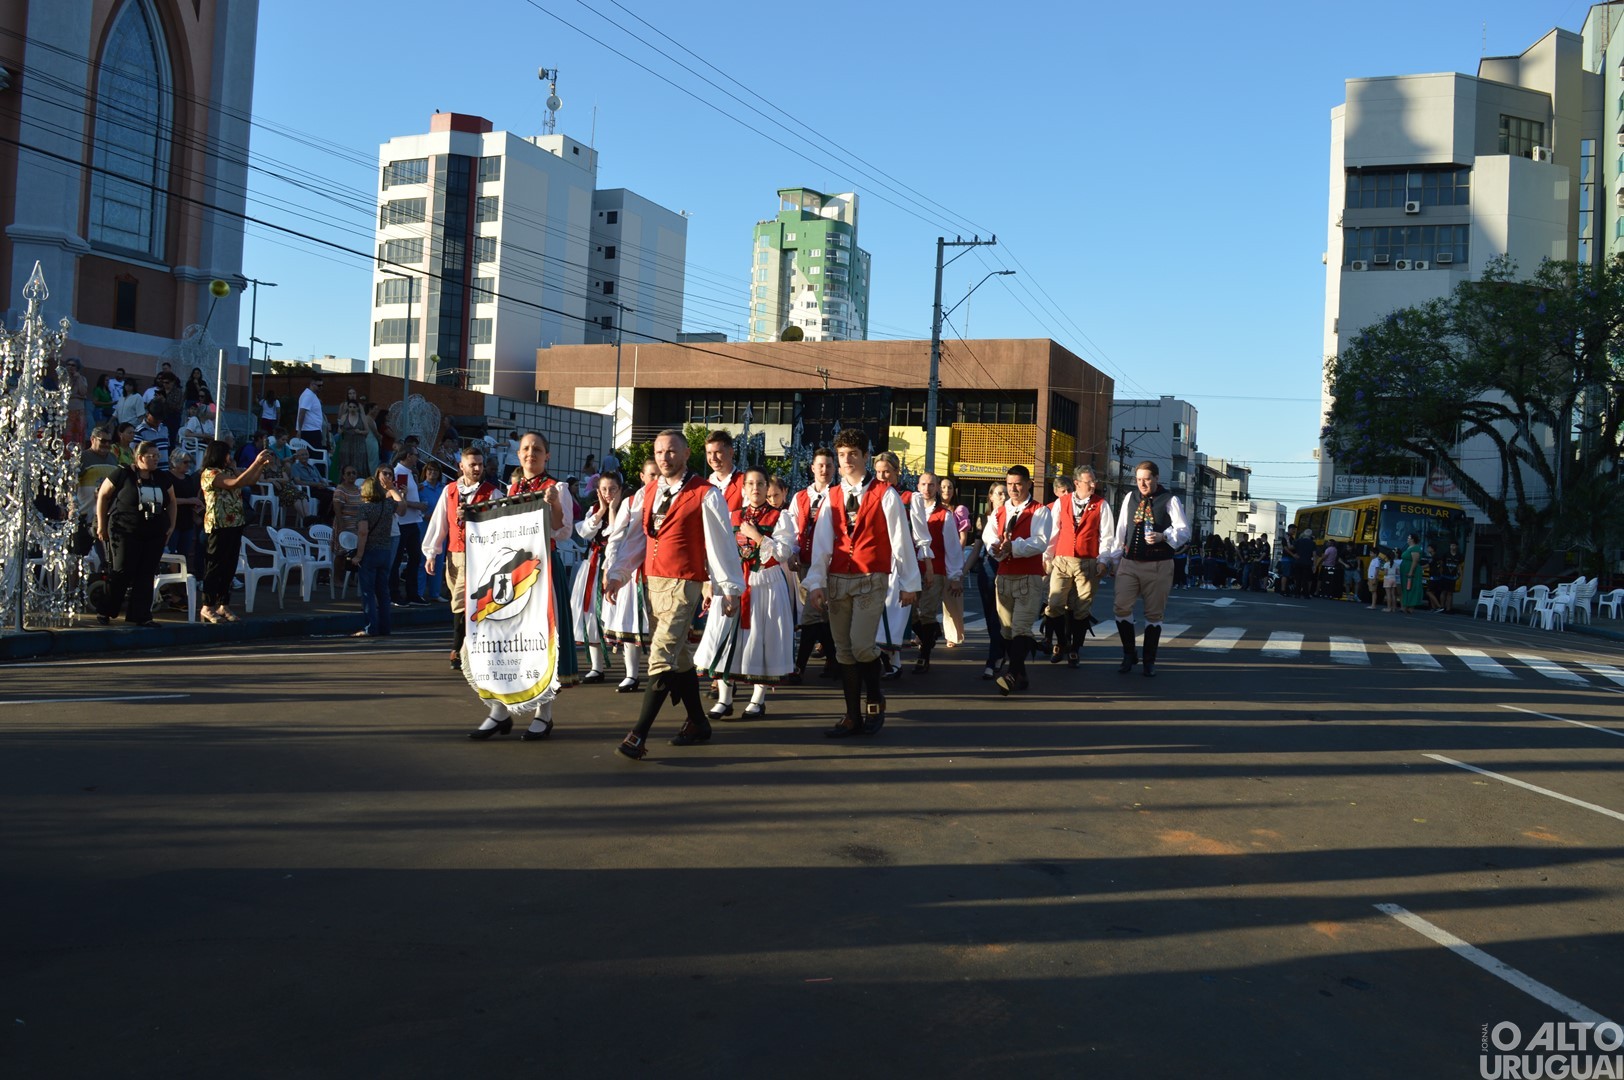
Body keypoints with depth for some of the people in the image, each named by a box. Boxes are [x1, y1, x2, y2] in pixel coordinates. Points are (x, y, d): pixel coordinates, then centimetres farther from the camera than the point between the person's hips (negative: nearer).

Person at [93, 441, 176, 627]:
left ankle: (140, 615, 11)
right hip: (125, 533, -5)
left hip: (155, 535, 5)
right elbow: (103, 495, 1)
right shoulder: (123, 475, -6)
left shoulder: (162, 478, 8)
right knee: (121, 572, -5)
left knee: (146, 575, 5)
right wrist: (101, 525, 0)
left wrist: (171, 525, 9)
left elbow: (172, 501, 19)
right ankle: (105, 612, 10)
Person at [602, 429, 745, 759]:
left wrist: (731, 588, -5)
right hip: (653, 582, 7)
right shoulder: (647, 493, 12)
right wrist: (617, 574, -1)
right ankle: (697, 722, 30)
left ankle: (639, 736, -16)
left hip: (684, 585, -7)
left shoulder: (705, 494, -7)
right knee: (679, 656, 16)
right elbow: (630, 536, 10)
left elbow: (722, 543, -6)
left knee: (661, 656, -14)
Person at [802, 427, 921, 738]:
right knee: (844, 650, 6)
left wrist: (909, 582, 0)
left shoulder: (885, 495, -2)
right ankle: (853, 716, 14)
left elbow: (901, 541, -1)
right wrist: (816, 582, -8)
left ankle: (875, 701, 11)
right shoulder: (832, 497, 9)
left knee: (861, 645, -15)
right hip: (837, 580, 5)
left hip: (871, 580, -4)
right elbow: (821, 542, 2)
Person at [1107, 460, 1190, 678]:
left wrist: (1163, 536, -25)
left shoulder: (1170, 500, -3)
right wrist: (1115, 559, 13)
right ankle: (1129, 654, 14)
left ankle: (1149, 661, 16)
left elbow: (1184, 531, -7)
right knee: (1122, 608, -4)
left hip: (1158, 565, -3)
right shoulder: (1130, 497, 9)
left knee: (1153, 613, 5)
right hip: (1129, 563, 3)